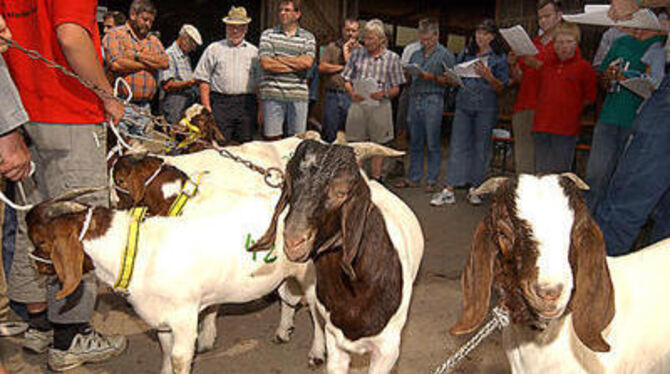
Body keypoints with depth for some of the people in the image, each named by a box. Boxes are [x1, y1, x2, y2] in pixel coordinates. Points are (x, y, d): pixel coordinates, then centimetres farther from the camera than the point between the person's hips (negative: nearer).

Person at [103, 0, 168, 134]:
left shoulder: (154, 40, 20)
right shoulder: (115, 34, 5)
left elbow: (164, 63, 3)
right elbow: (116, 64, -12)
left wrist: (137, 55, -6)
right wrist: (150, 63, 0)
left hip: (145, 107, 5)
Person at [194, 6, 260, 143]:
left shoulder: (254, 52, 16)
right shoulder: (214, 49, 12)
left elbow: (260, 83, 13)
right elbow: (204, 80, 7)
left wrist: (260, 109, 3)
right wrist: (207, 107, -3)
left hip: (247, 105, 2)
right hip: (220, 102, -1)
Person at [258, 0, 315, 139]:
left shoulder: (308, 37, 10)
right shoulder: (268, 34, 8)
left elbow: (307, 62, -8)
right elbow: (266, 64, -6)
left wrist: (279, 59, -4)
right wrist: (296, 65, -4)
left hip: (298, 96, 1)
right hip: (272, 95, 0)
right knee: (272, 138, 0)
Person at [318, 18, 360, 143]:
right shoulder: (332, 46, 12)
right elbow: (321, 68, 1)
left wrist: (346, 52, -2)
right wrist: (342, 67, -2)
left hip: (351, 96, -1)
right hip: (332, 95, 1)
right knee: (330, 136, 3)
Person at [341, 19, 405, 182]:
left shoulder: (392, 58, 5)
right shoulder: (357, 54, 10)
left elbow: (396, 89, 4)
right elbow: (347, 80, 12)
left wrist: (384, 93, -16)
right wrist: (352, 93, -9)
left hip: (380, 106, -1)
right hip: (357, 105, 1)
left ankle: (375, 179, 18)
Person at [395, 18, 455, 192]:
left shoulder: (445, 55, 3)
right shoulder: (415, 55, 18)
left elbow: (450, 80, -4)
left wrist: (433, 77, -16)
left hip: (433, 101, -5)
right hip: (415, 99, 5)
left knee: (433, 144, -2)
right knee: (415, 142, 9)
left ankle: (432, 180, 4)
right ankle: (413, 177, 16)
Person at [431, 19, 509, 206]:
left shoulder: (499, 58, 4)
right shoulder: (465, 53, 13)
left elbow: (501, 88, 0)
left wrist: (488, 76, -17)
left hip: (486, 108, -2)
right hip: (464, 105, 2)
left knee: (481, 148, 3)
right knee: (457, 145, -3)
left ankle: (474, 189, 15)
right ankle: (448, 191, -3)